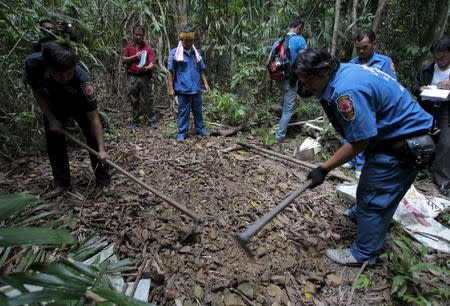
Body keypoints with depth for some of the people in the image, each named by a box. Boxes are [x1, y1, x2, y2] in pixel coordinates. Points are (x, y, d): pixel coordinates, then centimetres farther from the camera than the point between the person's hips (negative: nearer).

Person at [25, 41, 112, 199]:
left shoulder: (82, 80, -42)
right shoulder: (33, 63, -34)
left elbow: (94, 118, -37)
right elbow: (37, 92, -13)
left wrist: (101, 149, -40)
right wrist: (51, 119, -19)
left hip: (79, 103, -3)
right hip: (53, 104, 3)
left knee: (93, 137, -14)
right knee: (53, 141, 2)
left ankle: (104, 180, -2)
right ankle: (61, 182, 16)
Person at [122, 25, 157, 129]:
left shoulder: (148, 48, 2)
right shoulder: (129, 47, 9)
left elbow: (152, 64, -6)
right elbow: (123, 60, 4)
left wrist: (146, 68, -28)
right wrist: (134, 56, -10)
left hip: (145, 77, -2)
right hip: (132, 77, 2)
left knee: (149, 100, 1)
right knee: (134, 101, 8)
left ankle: (152, 120, 10)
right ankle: (134, 120, 18)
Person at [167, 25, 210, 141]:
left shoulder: (197, 53, 8)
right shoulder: (174, 53, -4)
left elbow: (201, 70, 15)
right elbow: (170, 72, -3)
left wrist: (206, 83, 6)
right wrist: (171, 88, -7)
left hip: (196, 89, 4)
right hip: (183, 89, -4)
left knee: (198, 110, 14)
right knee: (183, 112, 4)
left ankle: (200, 129, 30)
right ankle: (182, 133, 15)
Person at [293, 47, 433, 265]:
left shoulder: (348, 91, -33)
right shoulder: (344, 72, 0)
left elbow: (359, 142, -27)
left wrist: (324, 169, -20)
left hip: (403, 144, -10)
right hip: (393, 135, 10)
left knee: (374, 199, 1)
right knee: (371, 189, 28)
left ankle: (363, 254, 18)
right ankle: (361, 215, 53)